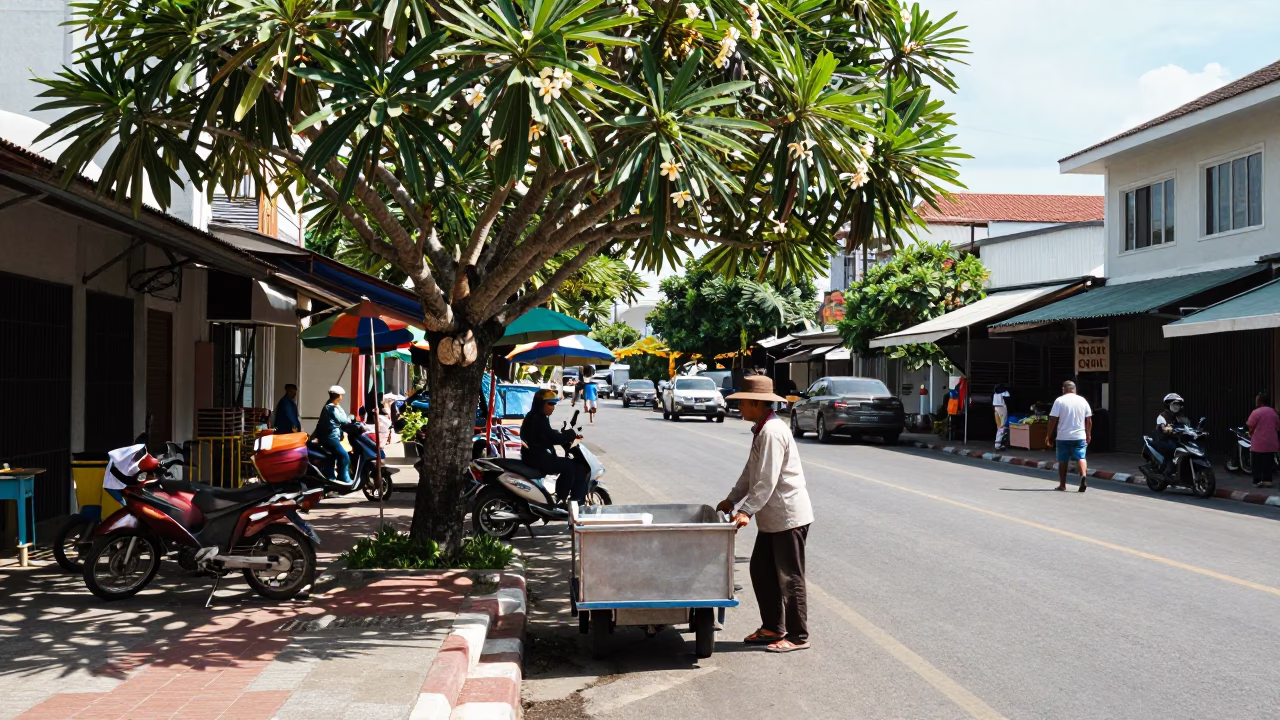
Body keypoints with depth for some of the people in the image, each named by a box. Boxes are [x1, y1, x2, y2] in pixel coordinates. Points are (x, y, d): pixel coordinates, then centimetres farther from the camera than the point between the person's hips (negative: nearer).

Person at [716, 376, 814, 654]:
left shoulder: (772, 432, -21)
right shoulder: (761, 430, 12)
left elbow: (766, 480, -26)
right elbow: (751, 472, 19)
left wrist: (746, 511, -27)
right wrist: (732, 500, 18)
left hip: (788, 516, -10)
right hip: (772, 518, 10)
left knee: (789, 577, -1)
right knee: (761, 571, 15)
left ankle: (797, 636, 9)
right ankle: (772, 627, 26)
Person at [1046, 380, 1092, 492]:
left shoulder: (1059, 400, -5)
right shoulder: (1083, 401, 5)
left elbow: (1053, 419, -9)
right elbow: (1089, 420, 9)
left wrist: (1049, 435, -2)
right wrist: (1088, 435, 19)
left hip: (1063, 437, -2)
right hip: (1080, 436, 2)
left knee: (1063, 461, 7)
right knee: (1081, 457, 3)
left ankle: (1062, 485, 13)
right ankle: (1084, 476, -23)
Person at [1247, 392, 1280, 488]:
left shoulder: (1256, 412, -11)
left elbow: (1251, 429, -10)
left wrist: (1250, 436, 8)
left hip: (1258, 444, -5)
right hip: (1271, 444, 5)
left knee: (1257, 463, 1)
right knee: (1268, 463, 11)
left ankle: (1257, 481, -1)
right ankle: (1267, 480, 10)